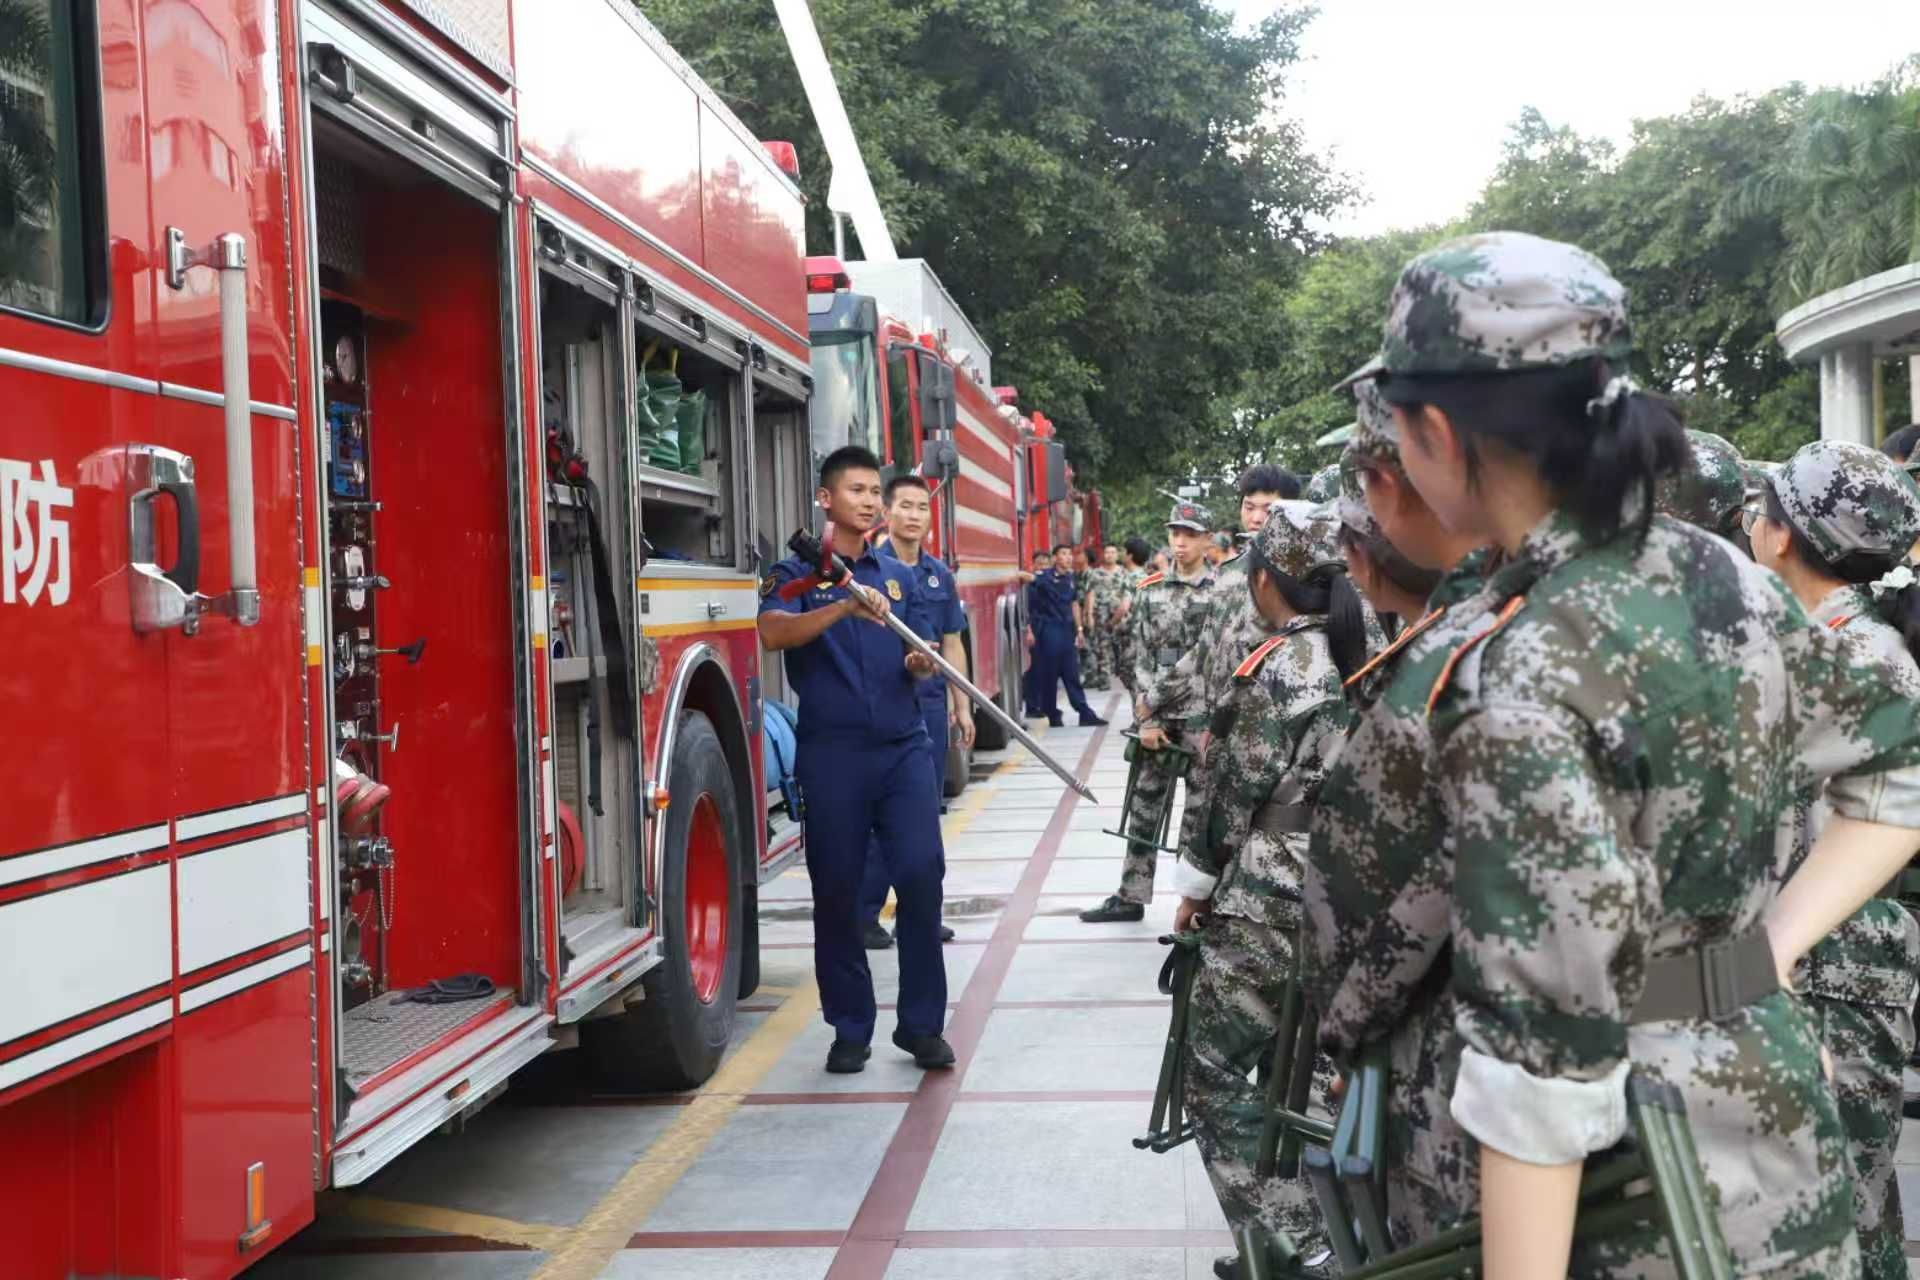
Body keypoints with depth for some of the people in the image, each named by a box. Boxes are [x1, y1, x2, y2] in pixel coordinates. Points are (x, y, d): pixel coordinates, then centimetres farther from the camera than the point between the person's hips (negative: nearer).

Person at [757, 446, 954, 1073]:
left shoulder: (898, 574, 16)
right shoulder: (798, 572, 3)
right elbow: (773, 633, -18)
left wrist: (920, 666, 0)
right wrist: (845, 607, -30)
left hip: (903, 745, 3)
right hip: (832, 753, -3)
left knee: (922, 873, -7)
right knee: (836, 890, 3)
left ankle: (923, 1024, 4)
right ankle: (850, 1028, 16)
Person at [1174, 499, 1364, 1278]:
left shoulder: (1276, 668, -15)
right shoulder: (1361, 657, 5)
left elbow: (1238, 792, -13)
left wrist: (1199, 884, 0)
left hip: (1270, 901, -8)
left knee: (1212, 1072, 3)